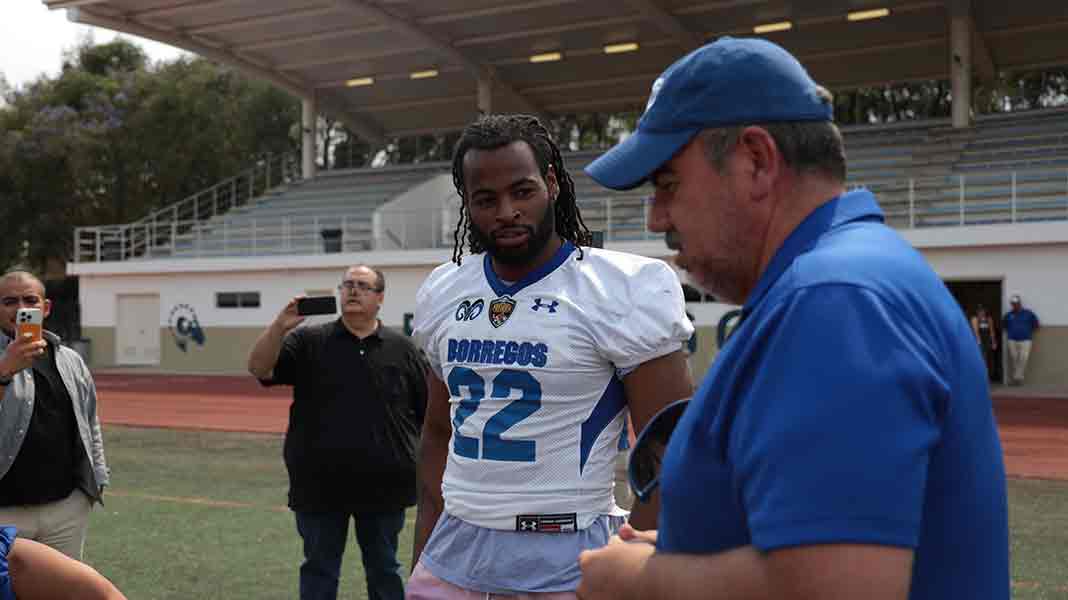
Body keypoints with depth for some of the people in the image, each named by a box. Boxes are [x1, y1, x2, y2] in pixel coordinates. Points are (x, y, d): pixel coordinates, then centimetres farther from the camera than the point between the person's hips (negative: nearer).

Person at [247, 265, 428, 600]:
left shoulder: (401, 348, 5)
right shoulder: (309, 342, 2)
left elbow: (428, 415, 7)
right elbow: (258, 368, -10)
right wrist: (280, 326, -26)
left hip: (383, 487, 1)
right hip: (320, 485, -1)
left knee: (384, 571, 13)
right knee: (319, 572, 10)